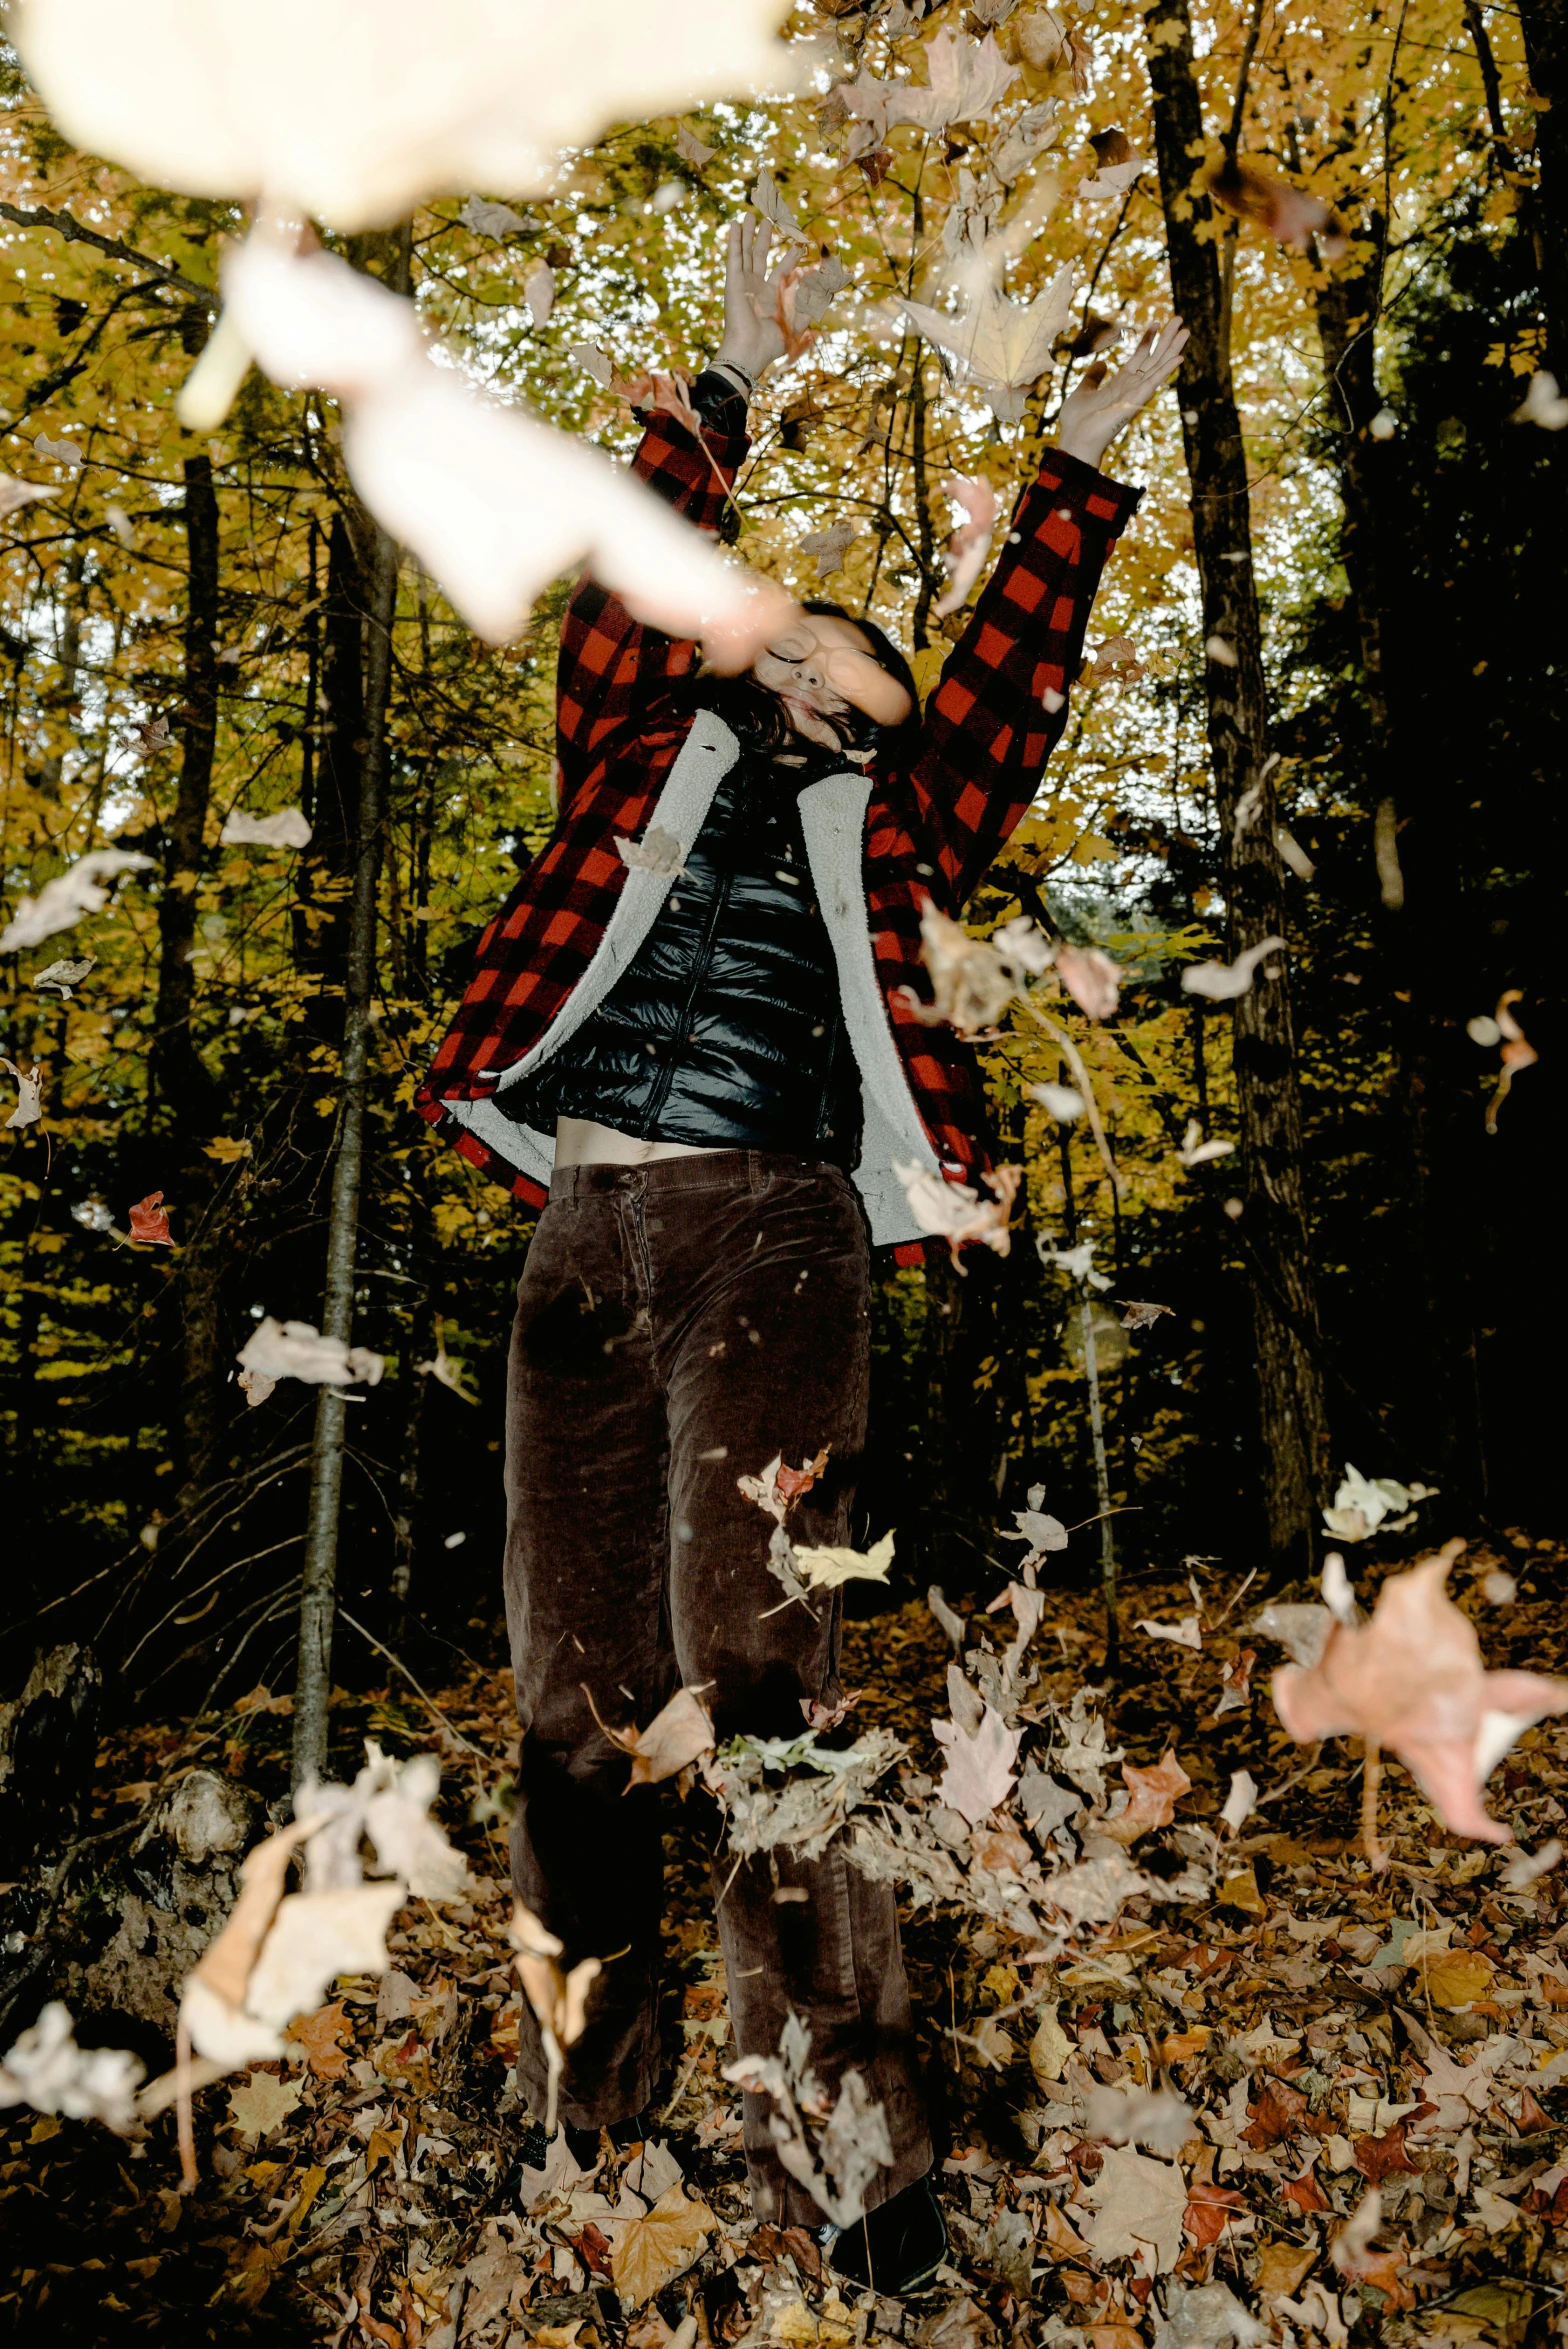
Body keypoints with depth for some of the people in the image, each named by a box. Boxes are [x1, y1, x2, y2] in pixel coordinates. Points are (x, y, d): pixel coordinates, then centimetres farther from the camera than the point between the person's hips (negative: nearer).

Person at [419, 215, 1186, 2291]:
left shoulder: (890, 819, 19)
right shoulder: (653, 756, 23)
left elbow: (1016, 663, 18)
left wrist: (1077, 472, 25)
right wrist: (733, 386, 27)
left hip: (773, 1231, -2)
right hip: (585, 1227, 3)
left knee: (758, 1672, -11)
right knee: (572, 1683, 4)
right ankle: (580, 2109, 22)